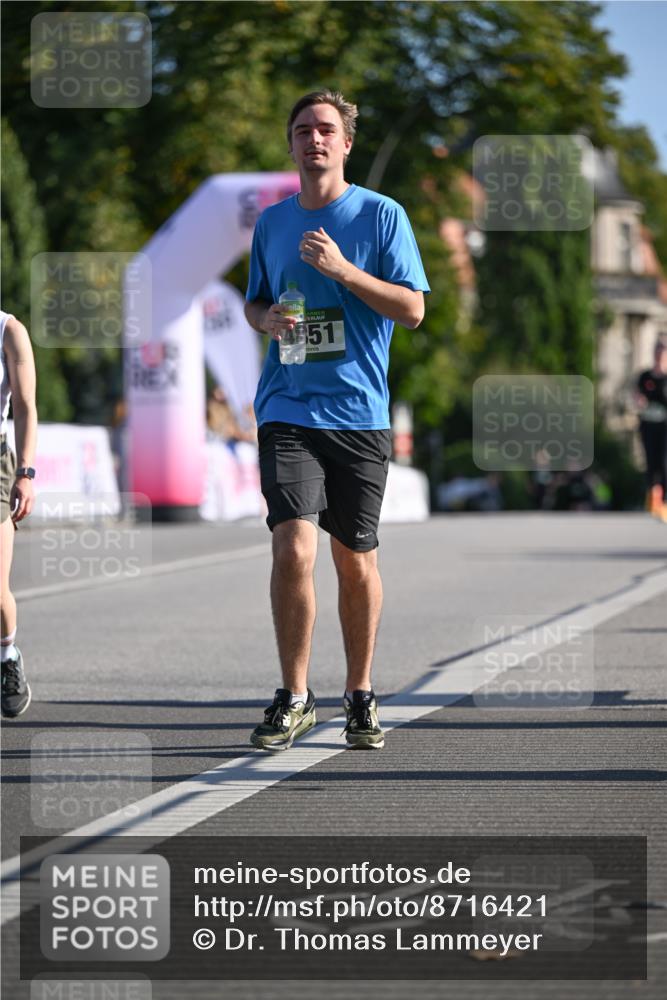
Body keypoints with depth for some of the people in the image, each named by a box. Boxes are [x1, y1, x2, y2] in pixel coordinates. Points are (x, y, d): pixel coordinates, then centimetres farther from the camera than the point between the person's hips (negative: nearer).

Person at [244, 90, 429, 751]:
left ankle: (360, 695, 21)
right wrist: (265, 318, 0)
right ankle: (293, 698, -1)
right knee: (293, 548, -13)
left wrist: (345, 271, -16)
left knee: (356, 558, 6)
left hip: (359, 413, -1)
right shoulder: (271, 223, 11)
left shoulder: (382, 215, 0)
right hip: (288, 411, 1)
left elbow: (412, 309, -4)